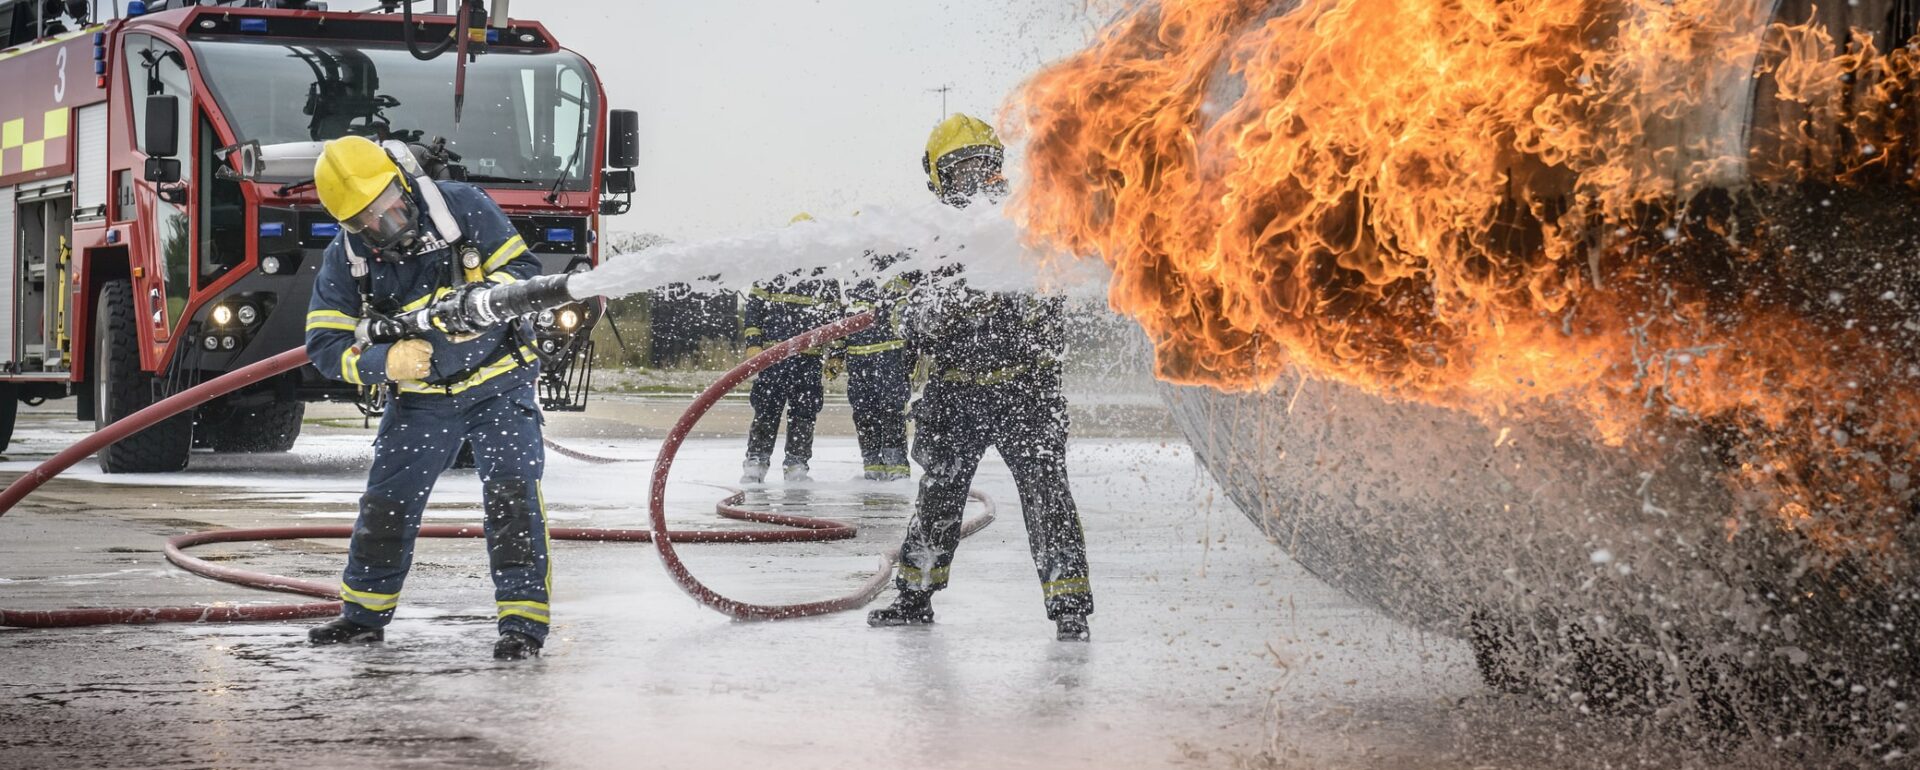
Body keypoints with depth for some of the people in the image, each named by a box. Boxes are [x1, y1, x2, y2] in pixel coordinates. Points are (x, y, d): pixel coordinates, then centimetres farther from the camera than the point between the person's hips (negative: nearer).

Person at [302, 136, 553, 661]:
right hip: (420, 396, 3)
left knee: (513, 490, -17)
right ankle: (364, 614, 25)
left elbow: (524, 270, -15)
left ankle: (523, 620, -15)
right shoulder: (345, 259, -10)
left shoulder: (461, 207, -17)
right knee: (386, 501, 5)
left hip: (498, 383, -3)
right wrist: (386, 363, -30)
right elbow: (325, 345, -11)